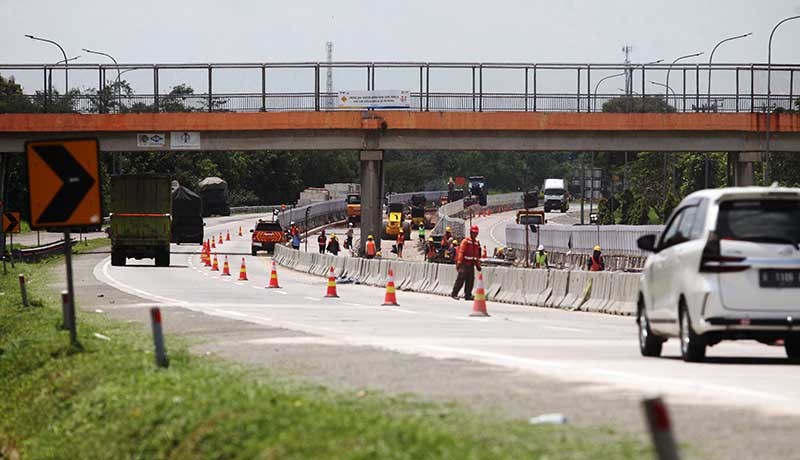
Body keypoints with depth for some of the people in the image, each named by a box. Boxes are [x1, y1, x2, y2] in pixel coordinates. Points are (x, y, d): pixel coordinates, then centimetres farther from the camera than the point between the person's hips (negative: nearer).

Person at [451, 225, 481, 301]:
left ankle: (468, 295, 9)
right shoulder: (465, 241, -7)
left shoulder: (477, 243, 14)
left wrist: (478, 265, 18)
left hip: (471, 265, 7)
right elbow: (461, 252, -12)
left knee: (470, 280, 4)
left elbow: (477, 255, 20)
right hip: (464, 264, -7)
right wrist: (459, 262, -19)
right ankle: (454, 294, -5)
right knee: (461, 279, -10)